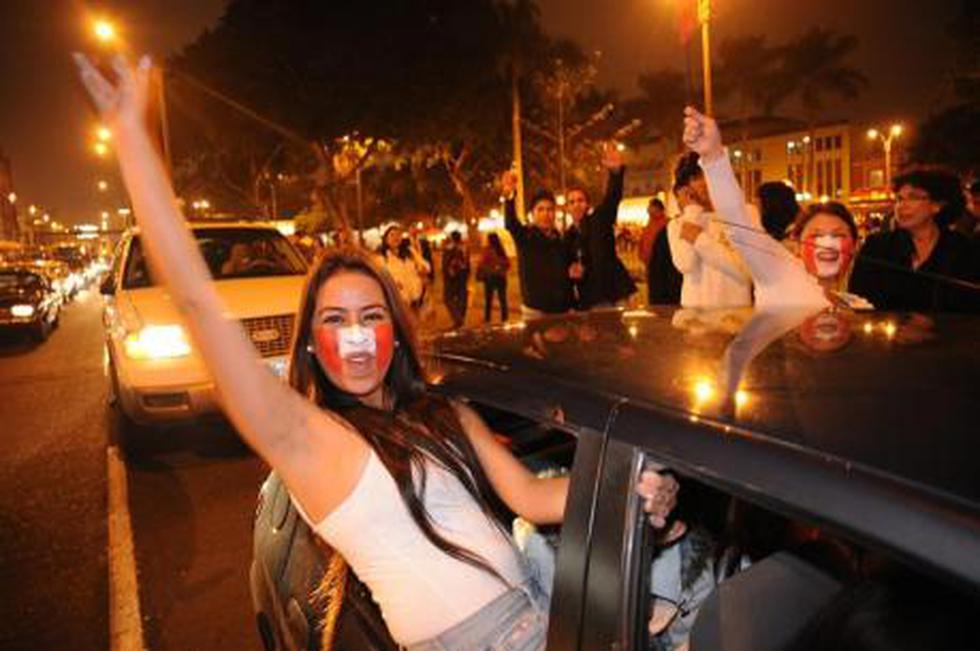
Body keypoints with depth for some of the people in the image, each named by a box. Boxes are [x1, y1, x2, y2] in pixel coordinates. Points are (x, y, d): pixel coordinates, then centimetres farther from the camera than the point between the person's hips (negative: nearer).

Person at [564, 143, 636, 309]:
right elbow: (566, 264, 21)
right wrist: (570, 271, -5)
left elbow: (612, 197, -20)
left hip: (611, 293, -4)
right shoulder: (568, 236, 11)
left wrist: (616, 170, -39)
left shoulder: (600, 218, -1)